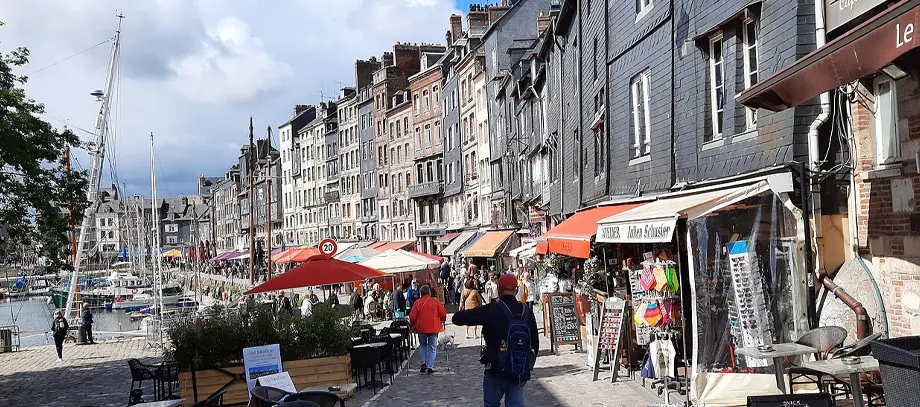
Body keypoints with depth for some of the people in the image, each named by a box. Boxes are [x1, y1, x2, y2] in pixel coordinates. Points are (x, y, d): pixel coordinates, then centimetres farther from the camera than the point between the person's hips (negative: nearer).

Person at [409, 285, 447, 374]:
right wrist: (442, 321, 16)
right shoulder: (435, 301, -4)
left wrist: (413, 326, 11)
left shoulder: (417, 303, -4)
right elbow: (443, 314, -3)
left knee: (422, 345, 22)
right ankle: (430, 367, 3)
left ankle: (423, 362, 5)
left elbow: (412, 316, -5)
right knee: (432, 347, 9)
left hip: (421, 328, 0)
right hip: (434, 328, 0)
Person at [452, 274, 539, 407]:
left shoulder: (492, 310, -14)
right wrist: (529, 365, 23)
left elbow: (457, 318, -15)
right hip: (520, 372, 4)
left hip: (497, 371, -4)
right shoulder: (527, 312, 3)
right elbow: (535, 342, 11)